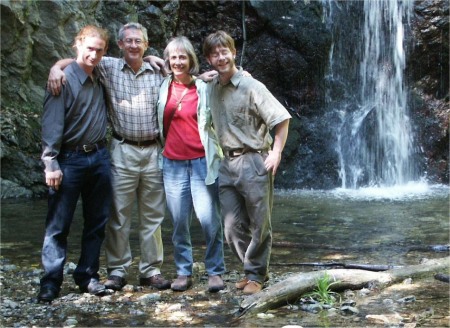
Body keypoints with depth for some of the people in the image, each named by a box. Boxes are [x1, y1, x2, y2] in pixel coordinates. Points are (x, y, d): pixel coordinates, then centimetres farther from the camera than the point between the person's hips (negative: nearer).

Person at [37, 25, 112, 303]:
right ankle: (51, 282, 7)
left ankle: (87, 275, 20)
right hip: (70, 160, -6)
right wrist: (51, 163, -19)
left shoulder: (101, 77, 7)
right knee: (59, 224, -1)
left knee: (97, 221, 9)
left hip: (99, 157, 6)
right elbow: (52, 124, -14)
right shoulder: (64, 79, -11)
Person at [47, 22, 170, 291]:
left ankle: (151, 269, 16)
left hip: (153, 151, 2)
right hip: (123, 151, -2)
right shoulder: (110, 67, 2)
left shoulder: (158, 73, 8)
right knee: (119, 214, 2)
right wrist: (56, 68, -16)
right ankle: (117, 270, 12)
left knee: (153, 214, 7)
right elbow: (75, 61, 4)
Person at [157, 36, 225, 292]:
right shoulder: (163, 87, 6)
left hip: (201, 162, -2)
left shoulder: (204, 88, 2)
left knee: (209, 219, -7)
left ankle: (215, 272, 8)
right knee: (179, 221, 6)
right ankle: (183, 272, 18)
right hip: (173, 163, 2)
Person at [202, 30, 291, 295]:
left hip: (254, 161, -6)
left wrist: (276, 152, -13)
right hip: (228, 164, 6)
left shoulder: (251, 86, -9)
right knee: (233, 225, 8)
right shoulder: (211, 88, 9)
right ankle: (255, 269, 25)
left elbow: (282, 118, -9)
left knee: (259, 224, 3)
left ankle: (256, 275, 16)